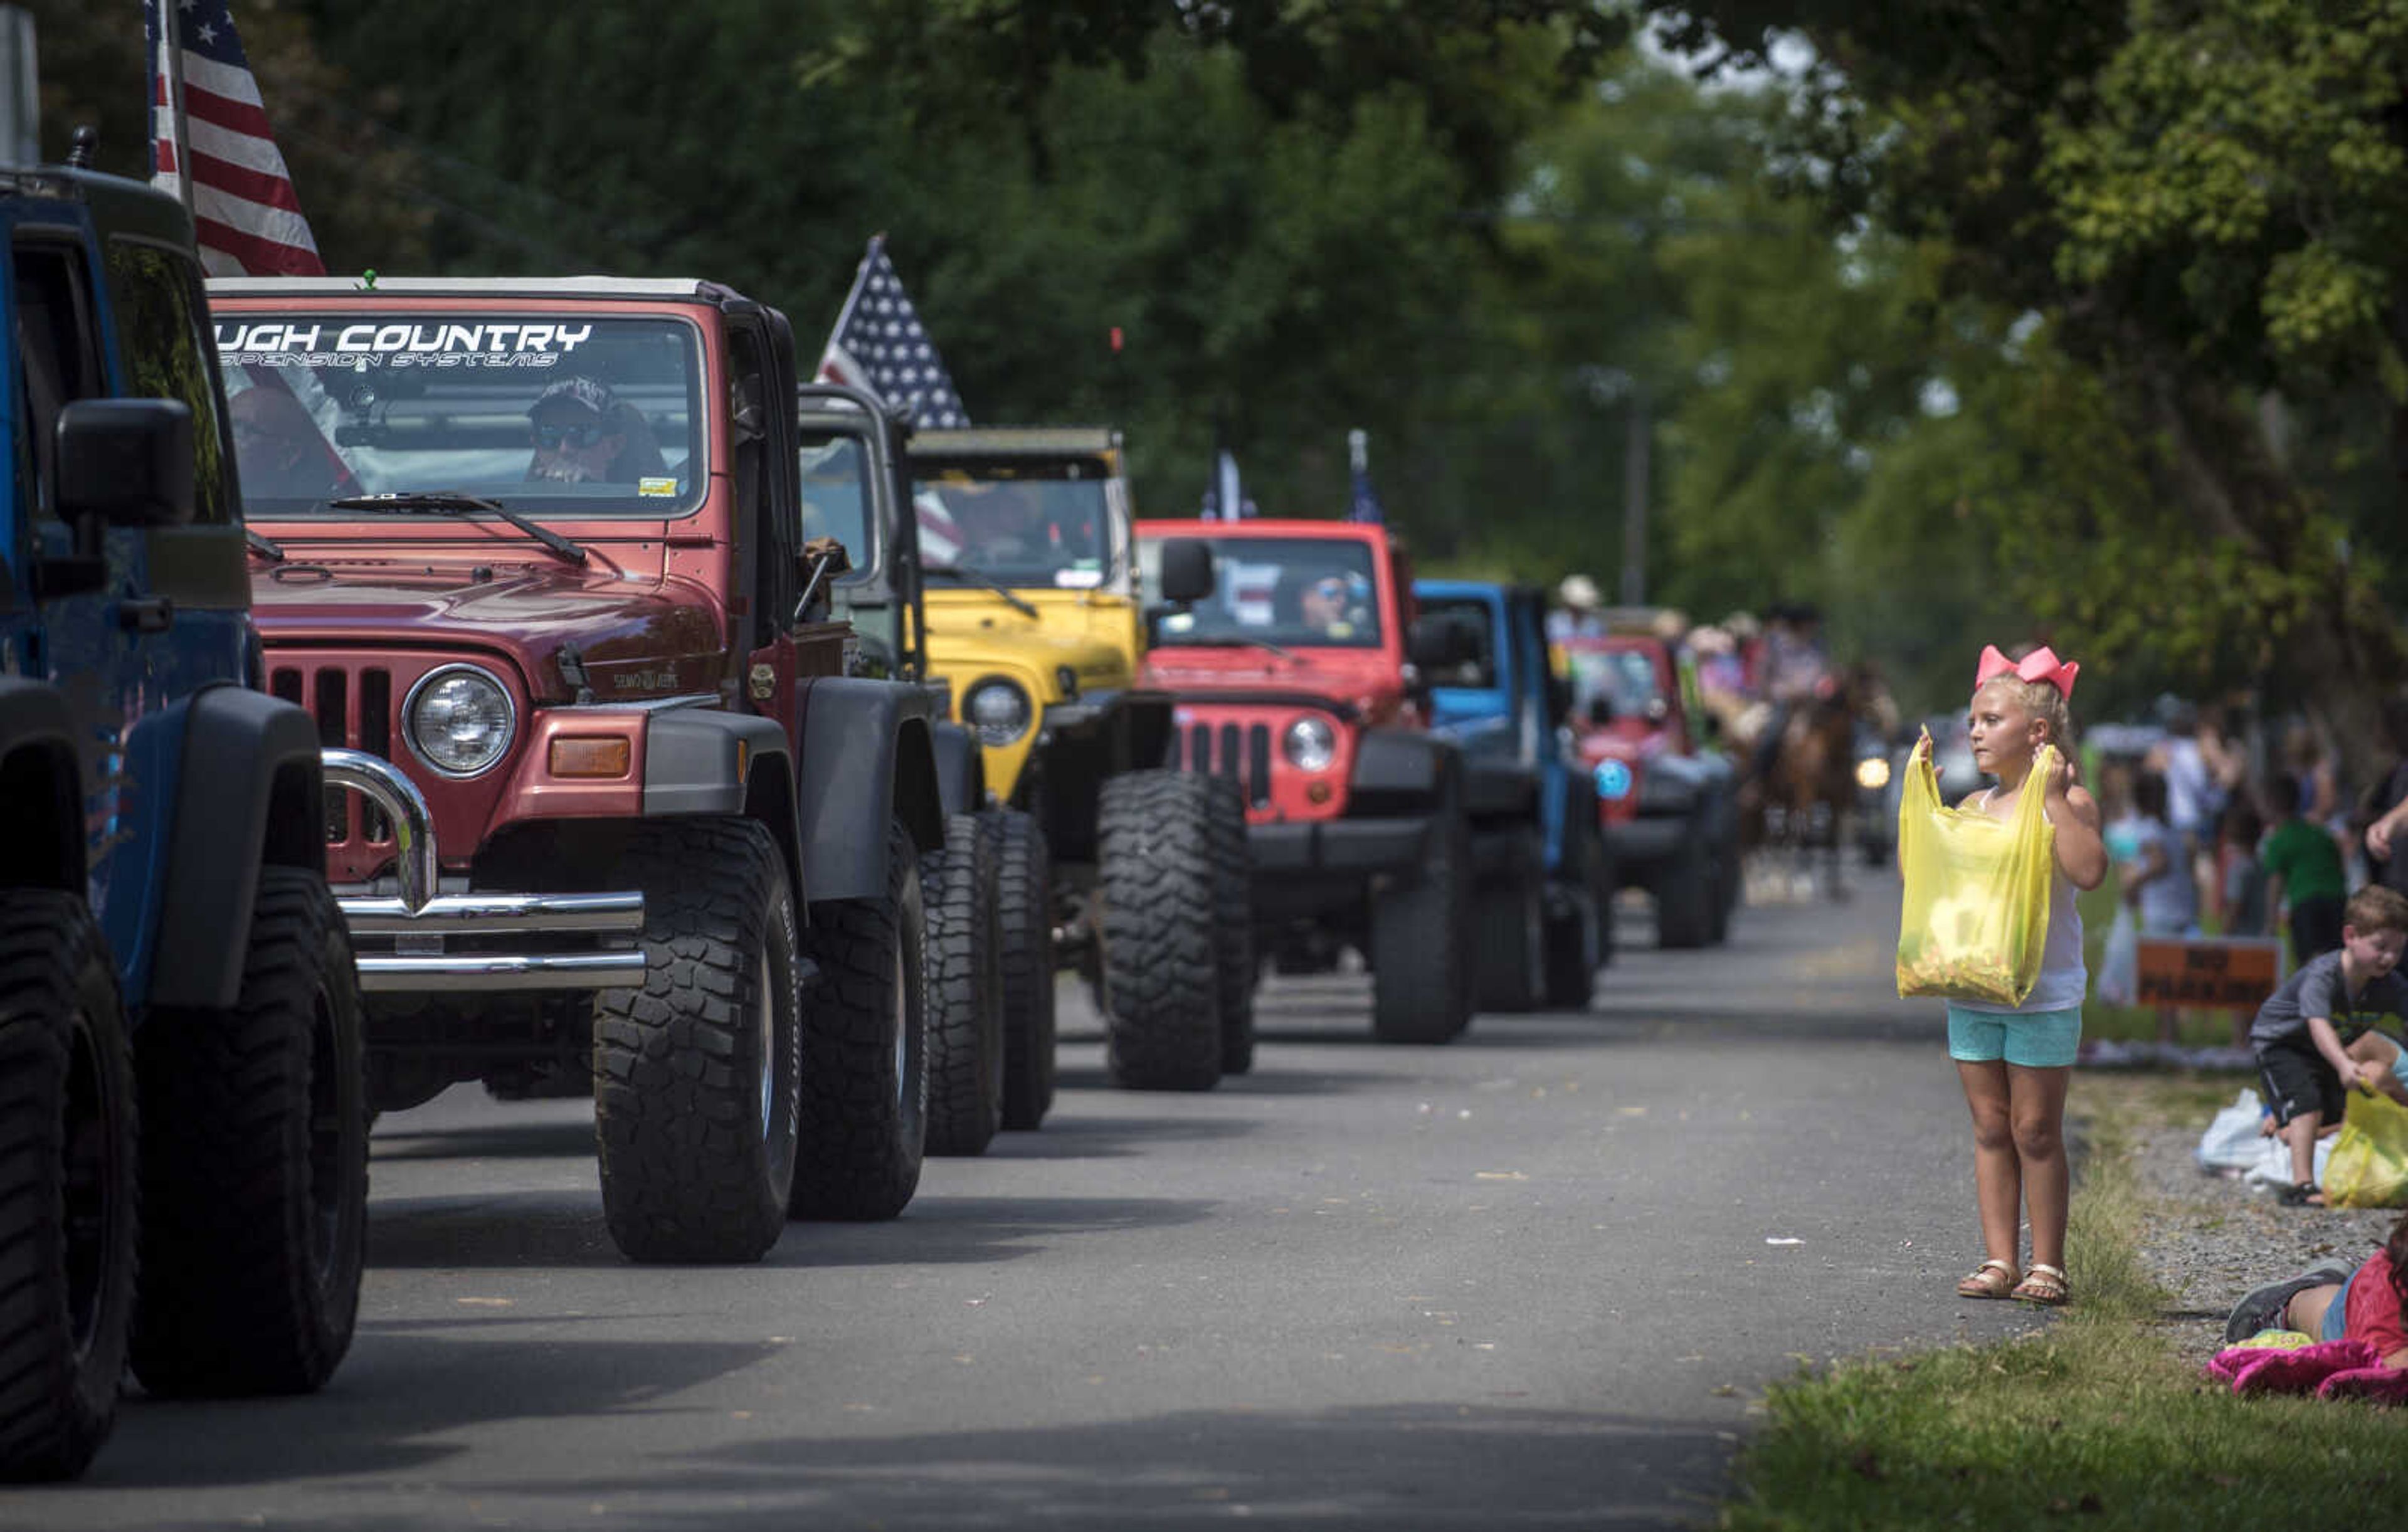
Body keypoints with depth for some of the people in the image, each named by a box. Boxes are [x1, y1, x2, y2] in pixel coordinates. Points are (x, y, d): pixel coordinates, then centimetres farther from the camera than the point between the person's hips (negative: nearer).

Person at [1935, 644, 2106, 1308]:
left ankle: (2047, 1264, 7)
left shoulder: (2066, 801, -7)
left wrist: (2054, 798, -23)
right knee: (1991, 1129, 8)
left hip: (2043, 995, -5)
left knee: (2035, 1130, 0)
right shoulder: (1975, 807, 10)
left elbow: (2089, 870, -23)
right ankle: (1999, 1259, 12)